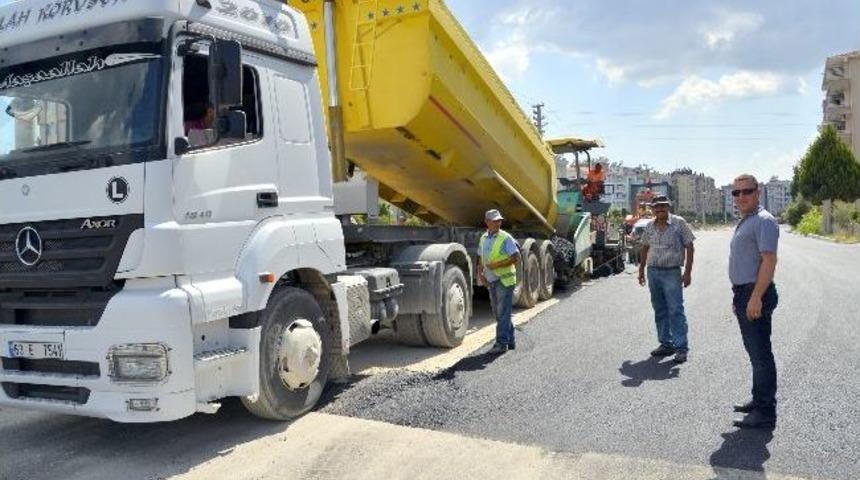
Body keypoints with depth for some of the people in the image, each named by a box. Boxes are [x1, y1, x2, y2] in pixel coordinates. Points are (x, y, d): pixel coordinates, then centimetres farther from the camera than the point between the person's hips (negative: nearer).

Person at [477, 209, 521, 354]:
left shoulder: (505, 238, -10)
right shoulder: (483, 238, 10)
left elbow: (516, 258, -14)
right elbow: (481, 259, 20)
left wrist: (497, 264, -20)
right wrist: (480, 273, 5)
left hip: (504, 280, -7)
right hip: (491, 281, 7)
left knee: (503, 313, -7)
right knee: (498, 313, 13)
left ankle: (501, 343, -3)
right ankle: (510, 341, 25)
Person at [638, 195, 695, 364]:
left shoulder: (679, 223, -5)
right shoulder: (649, 226, 9)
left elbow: (689, 247, -5)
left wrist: (688, 271, -11)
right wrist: (642, 269, 16)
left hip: (671, 272, -5)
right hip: (653, 272, 5)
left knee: (676, 310, -8)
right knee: (660, 311, 11)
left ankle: (681, 348, -3)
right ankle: (666, 344, 21)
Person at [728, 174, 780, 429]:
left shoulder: (763, 221, -13)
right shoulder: (744, 222, 18)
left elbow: (769, 261, -21)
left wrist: (755, 298, -26)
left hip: (755, 295, -10)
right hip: (745, 293, 10)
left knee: (760, 354, -5)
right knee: (755, 352, 18)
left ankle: (765, 413, 2)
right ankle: (759, 401, 30)